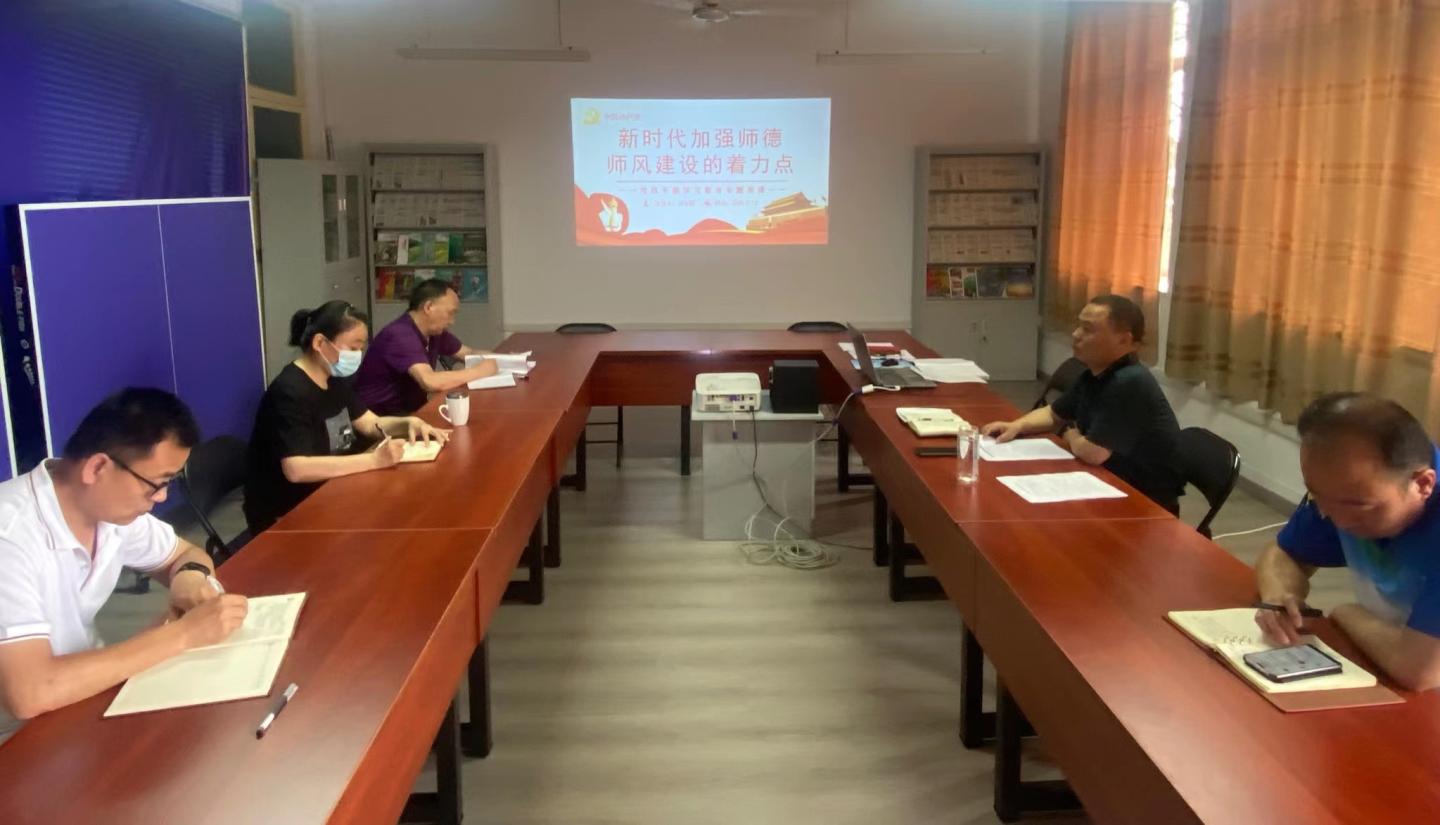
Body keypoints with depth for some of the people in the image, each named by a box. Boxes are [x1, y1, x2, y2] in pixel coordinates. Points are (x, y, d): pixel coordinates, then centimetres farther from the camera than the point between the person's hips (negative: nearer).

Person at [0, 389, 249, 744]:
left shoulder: (114, 506, -6)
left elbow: (186, 553, 13)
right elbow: (29, 694, -36)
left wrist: (191, 576, -12)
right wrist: (183, 633, -31)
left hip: (83, 696, 7)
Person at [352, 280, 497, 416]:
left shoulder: (435, 332, 4)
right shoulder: (399, 335, -23)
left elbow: (469, 354, 18)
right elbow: (430, 382, -34)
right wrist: (479, 370, -22)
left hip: (412, 410, 9)